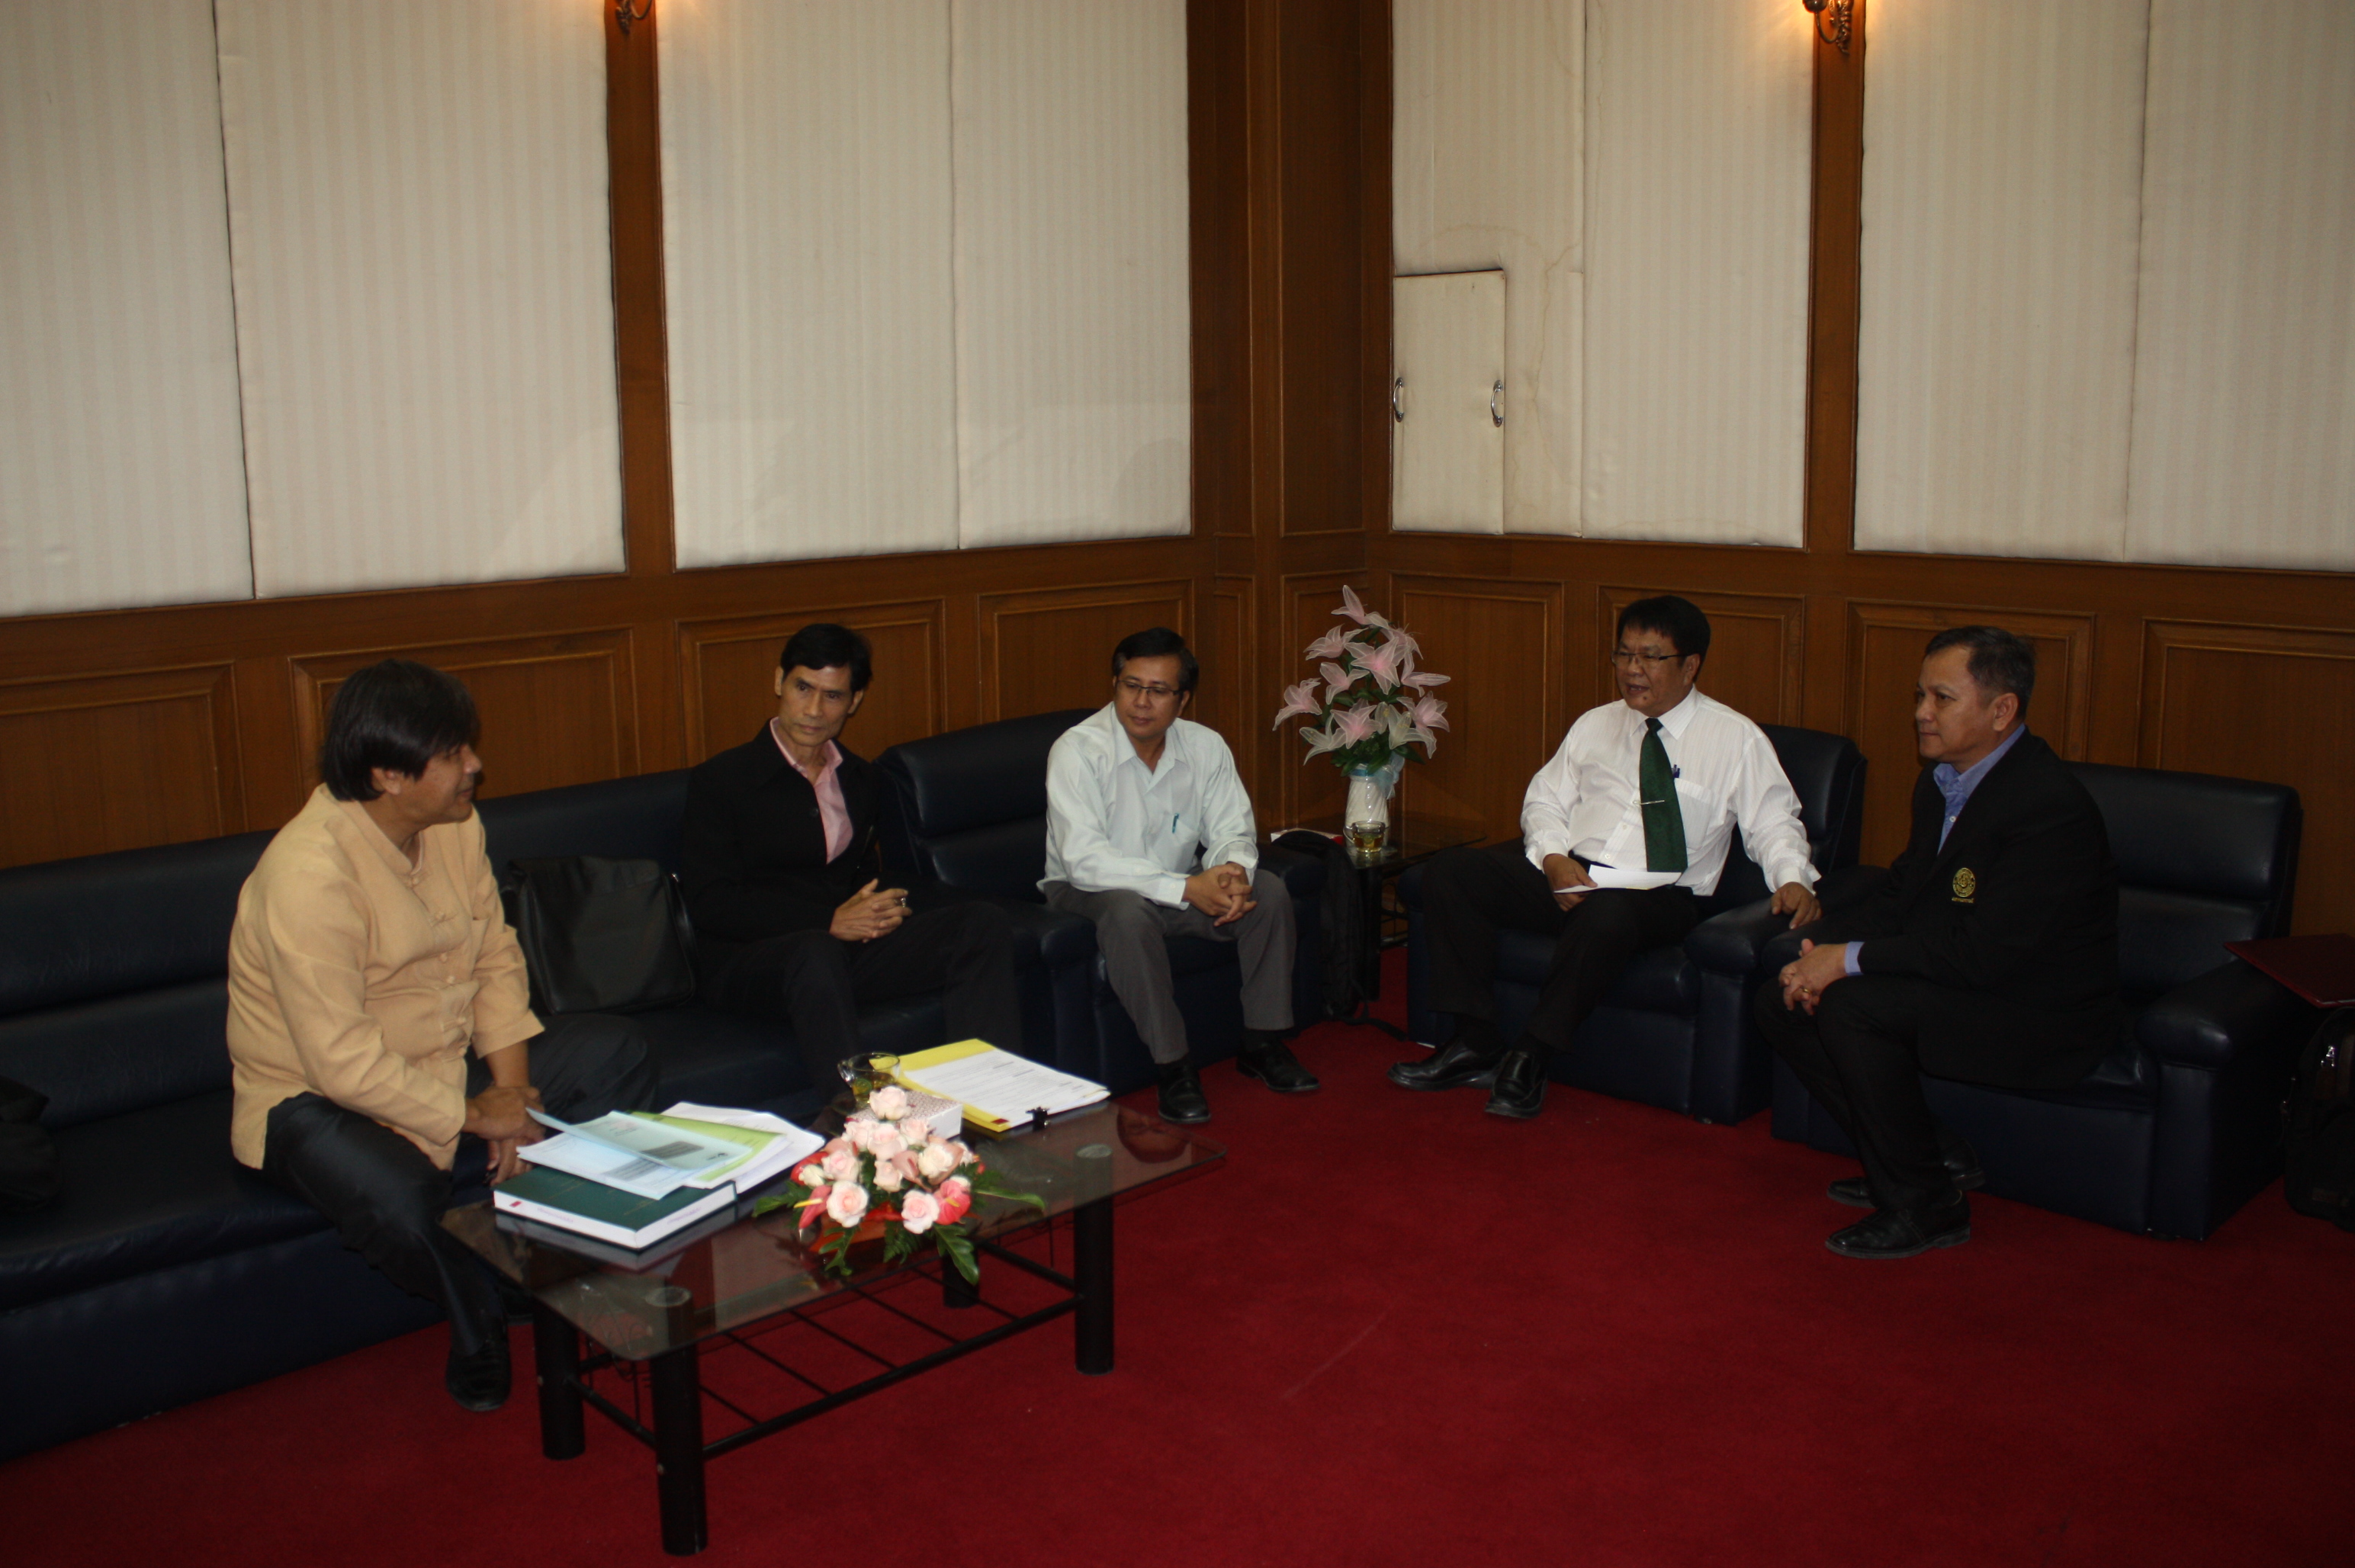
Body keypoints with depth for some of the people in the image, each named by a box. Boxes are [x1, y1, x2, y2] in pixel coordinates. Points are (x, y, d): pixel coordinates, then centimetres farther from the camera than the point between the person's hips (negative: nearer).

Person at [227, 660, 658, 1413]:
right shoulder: (309, 871, -29)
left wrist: (511, 1090, -11)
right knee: (397, 1198, -38)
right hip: (318, 1097, -8)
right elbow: (343, 1062, -30)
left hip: (448, 1063, 8)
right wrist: (473, 1115, -23)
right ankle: (485, 1329, -4)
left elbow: (497, 960, 2)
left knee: (616, 1051, -3)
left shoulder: (455, 825, -3)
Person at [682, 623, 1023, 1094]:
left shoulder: (860, 780, 18)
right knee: (817, 954, -41)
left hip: (846, 947, 6)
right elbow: (709, 904, -9)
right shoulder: (720, 780, -1)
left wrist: (886, 906, -1)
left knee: (980, 922, -16)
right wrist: (829, 922, -17)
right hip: (748, 958, -5)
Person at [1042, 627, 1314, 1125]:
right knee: (1130, 913, -38)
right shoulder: (1078, 751, -22)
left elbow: (1232, 829, -2)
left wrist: (1233, 870, -29)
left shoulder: (1206, 747, -6)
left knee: (1268, 891, -17)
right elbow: (1086, 860, -30)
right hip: (1090, 892, -5)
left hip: (1180, 884, 5)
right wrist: (1187, 888, -35)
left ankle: (1262, 1044, -4)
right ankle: (1174, 1066, -25)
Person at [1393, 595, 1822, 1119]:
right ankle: (1476, 1043, -13)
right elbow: (1545, 799, 16)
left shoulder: (1737, 739, 6)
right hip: (1566, 875, 5)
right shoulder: (1595, 725, 19)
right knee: (1450, 873, -17)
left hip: (1660, 896, -5)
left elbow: (1774, 825, 1)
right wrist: (1554, 859, -5)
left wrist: (1793, 880, -21)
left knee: (1606, 914, -41)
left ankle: (1530, 1058, -24)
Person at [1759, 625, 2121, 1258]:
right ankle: (1938, 1157, 7)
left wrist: (1850, 960, -23)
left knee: (1851, 1006, -29)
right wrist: (1822, 947, -7)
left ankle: (1926, 1205, -11)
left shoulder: (2050, 806, -24)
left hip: (2045, 1017, -10)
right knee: (1782, 1000, -2)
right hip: (1965, 985, 10)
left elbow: (1984, 956, -28)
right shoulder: (1942, 780, 6)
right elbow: (1899, 894, 11)